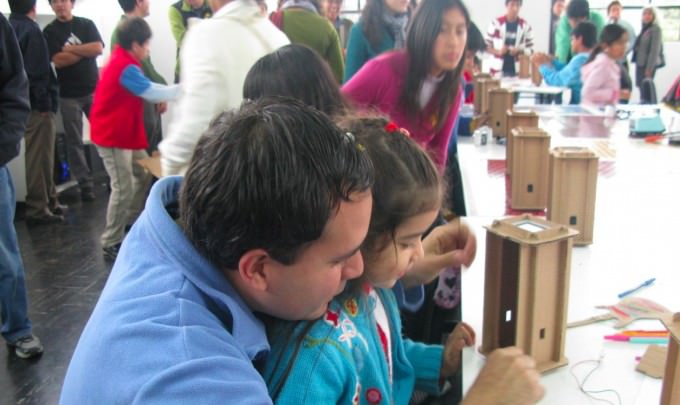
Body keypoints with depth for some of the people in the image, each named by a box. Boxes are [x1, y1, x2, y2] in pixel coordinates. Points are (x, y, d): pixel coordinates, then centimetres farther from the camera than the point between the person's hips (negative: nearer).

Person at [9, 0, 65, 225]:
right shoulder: (31, 30, -14)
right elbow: (37, 72, -20)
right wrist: (45, 102, -15)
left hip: (24, 103, 9)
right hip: (37, 105, -9)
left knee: (40, 157, 16)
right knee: (39, 158, -3)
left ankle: (50, 202, 23)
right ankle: (37, 209, 2)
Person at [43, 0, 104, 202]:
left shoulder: (87, 24, 6)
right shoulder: (49, 32, 1)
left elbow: (98, 48, -10)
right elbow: (58, 60, -12)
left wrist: (71, 49, -9)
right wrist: (85, 50, -7)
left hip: (94, 90, 1)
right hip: (69, 95, -1)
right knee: (74, 141, 2)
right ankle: (85, 184, 8)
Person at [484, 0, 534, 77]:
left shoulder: (525, 26, 3)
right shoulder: (496, 23, -1)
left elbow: (530, 49, 7)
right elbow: (486, 45, 3)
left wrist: (519, 51, -12)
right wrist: (498, 52, -14)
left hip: (517, 71, 1)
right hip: (498, 70, -1)